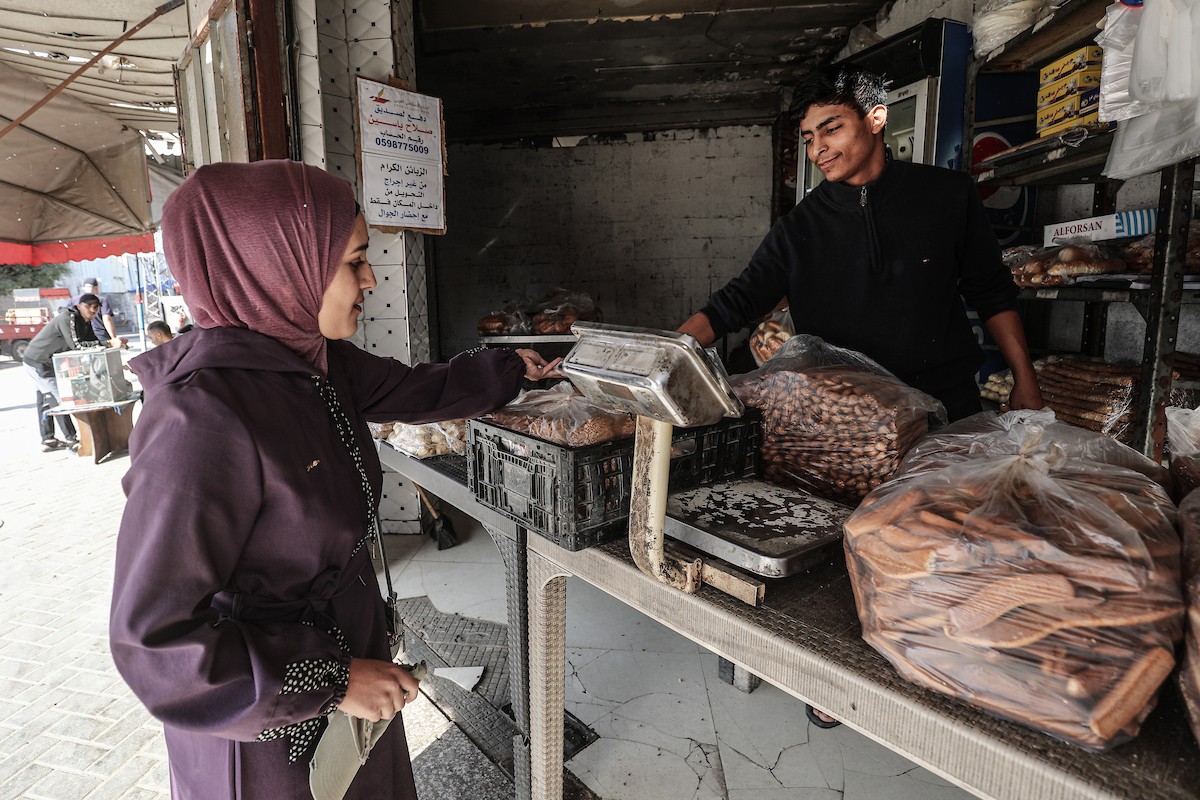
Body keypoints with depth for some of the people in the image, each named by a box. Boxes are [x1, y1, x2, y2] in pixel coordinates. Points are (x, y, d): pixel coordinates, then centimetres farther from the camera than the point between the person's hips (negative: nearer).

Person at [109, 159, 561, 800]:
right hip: (269, 727, -7)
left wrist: (510, 368, 22)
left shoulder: (320, 361, -9)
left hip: (351, 651, 7)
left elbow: (416, 389, 10)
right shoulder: (203, 417, -32)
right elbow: (153, 637, -26)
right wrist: (333, 679, -22)